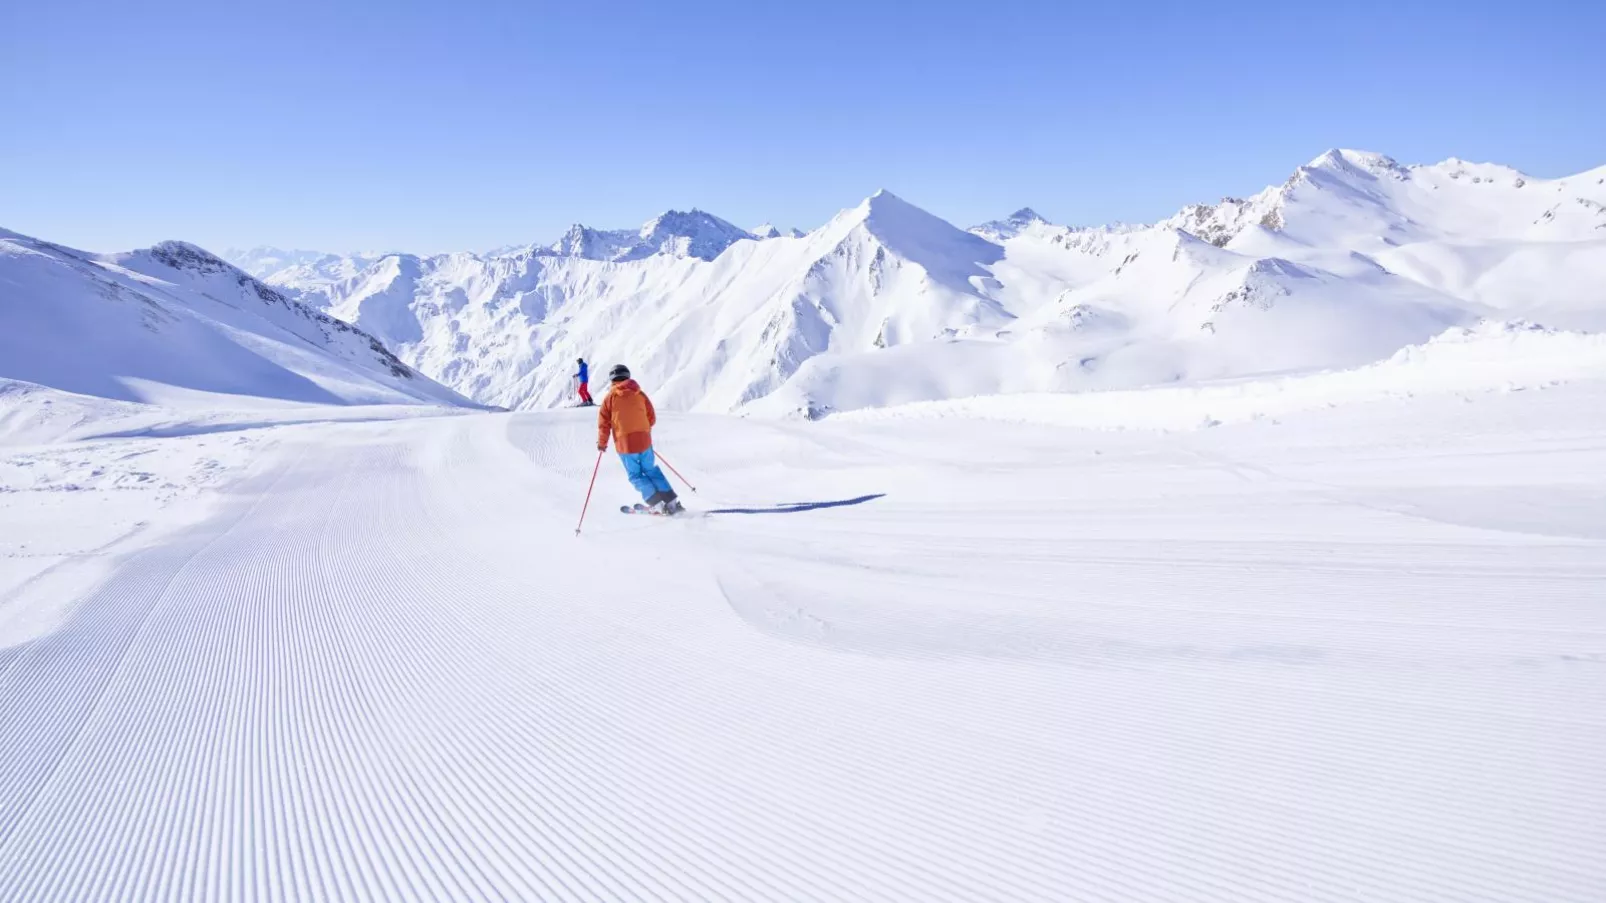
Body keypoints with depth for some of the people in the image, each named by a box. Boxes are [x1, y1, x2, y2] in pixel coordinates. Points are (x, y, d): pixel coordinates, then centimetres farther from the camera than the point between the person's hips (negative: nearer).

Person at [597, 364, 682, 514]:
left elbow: (604, 422, -4)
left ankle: (658, 505, 0)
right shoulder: (640, 394, 5)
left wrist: (602, 442, 9)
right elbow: (652, 418, 9)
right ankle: (672, 503, 11)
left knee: (635, 476, 10)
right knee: (651, 471, 16)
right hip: (644, 441, 3)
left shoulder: (610, 397, -3)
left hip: (625, 444, -3)